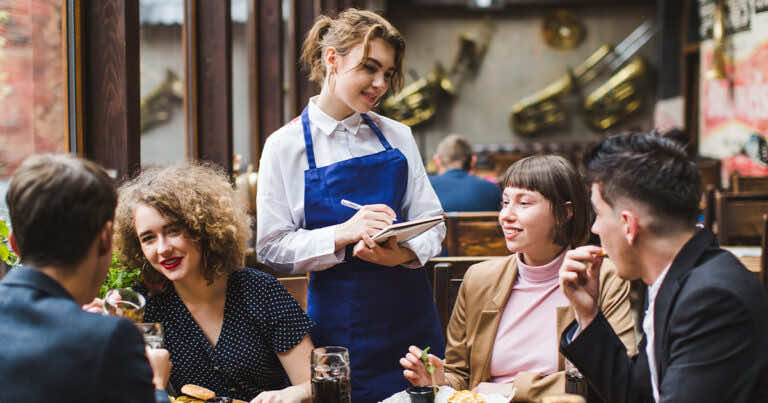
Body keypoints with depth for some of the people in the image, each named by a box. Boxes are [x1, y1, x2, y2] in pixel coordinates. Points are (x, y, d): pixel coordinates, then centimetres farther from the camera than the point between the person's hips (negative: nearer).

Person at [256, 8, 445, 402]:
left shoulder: (397, 137, 7)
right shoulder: (285, 146, -3)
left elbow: (432, 222, 5)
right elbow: (272, 247, -7)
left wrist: (404, 253, -17)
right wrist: (344, 233, -22)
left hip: (410, 313, 3)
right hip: (339, 322, -3)